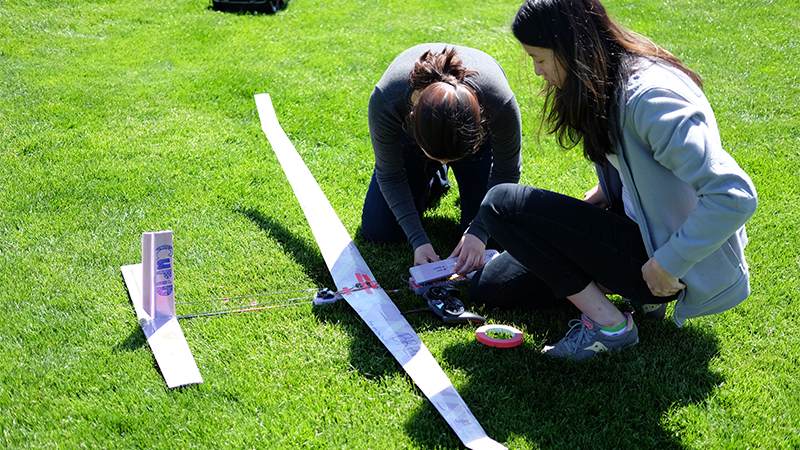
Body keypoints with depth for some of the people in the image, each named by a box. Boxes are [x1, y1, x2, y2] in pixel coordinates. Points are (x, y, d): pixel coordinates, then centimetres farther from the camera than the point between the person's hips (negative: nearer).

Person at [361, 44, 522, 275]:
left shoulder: (499, 102, -42)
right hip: (409, 132, 1)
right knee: (377, 231, -4)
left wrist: (479, 233, -33)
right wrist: (418, 240, -29)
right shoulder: (385, 100, -42)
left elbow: (507, 173, -22)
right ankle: (434, 182, 22)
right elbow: (389, 174, -22)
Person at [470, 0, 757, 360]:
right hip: (633, 223, 10)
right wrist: (601, 194, 4)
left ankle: (608, 323, -10)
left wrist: (668, 265, -23)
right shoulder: (610, 81, 2)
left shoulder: (649, 96, -27)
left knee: (501, 205, -18)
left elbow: (735, 196, -31)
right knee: (487, 287, 10)